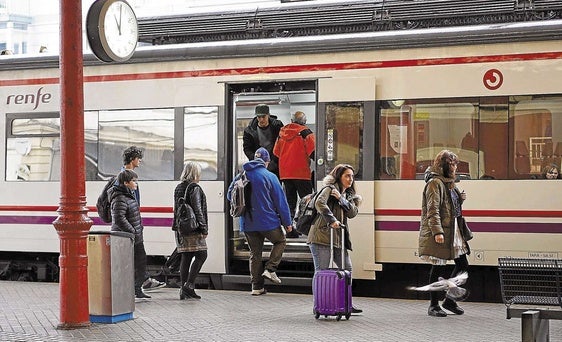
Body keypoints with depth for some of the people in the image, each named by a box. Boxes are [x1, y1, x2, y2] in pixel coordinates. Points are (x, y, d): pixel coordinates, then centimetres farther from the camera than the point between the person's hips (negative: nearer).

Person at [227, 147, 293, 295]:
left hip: (247, 224, 4)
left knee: (255, 253, 13)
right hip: (268, 221, -4)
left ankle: (257, 286, 11)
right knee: (280, 241, 20)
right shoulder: (269, 176, -9)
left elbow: (230, 195, 10)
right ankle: (270, 269, 2)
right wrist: (287, 222, 1)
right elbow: (280, 201, -6)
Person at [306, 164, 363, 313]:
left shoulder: (349, 195, 21)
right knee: (321, 271, -5)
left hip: (339, 238, 8)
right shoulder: (329, 189, -2)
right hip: (322, 235, -8)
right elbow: (320, 203, -22)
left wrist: (341, 198, -8)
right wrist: (332, 220, -26)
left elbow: (352, 213, 4)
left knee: (347, 269, 7)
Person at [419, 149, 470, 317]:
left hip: (453, 231, 9)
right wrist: (437, 231, -25)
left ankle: (449, 300, 19)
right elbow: (432, 210, -18)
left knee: (463, 265, 8)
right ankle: (434, 306, 7)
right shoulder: (435, 183, -11)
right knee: (438, 269, -2)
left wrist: (460, 199, 8)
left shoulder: (449, 183, 17)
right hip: (440, 234, -9)